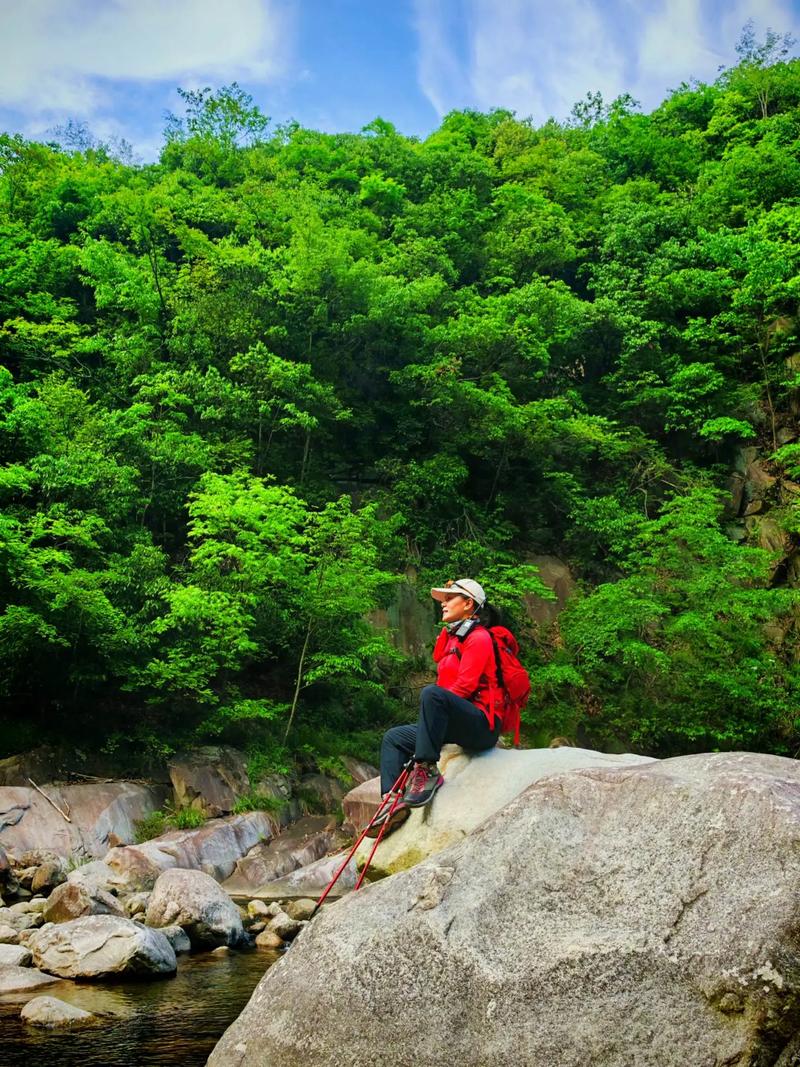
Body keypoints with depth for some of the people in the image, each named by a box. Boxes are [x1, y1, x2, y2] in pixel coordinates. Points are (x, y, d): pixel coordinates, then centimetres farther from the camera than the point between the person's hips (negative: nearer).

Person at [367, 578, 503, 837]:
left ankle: (427, 770, -30)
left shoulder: (478, 638, -7)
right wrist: (430, 716, 0)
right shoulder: (451, 638, 20)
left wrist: (433, 704, -10)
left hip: (483, 725, -10)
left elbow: (465, 687, -17)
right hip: (459, 725, 10)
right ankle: (394, 802, -7)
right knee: (393, 737, 11)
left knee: (431, 693, -35)